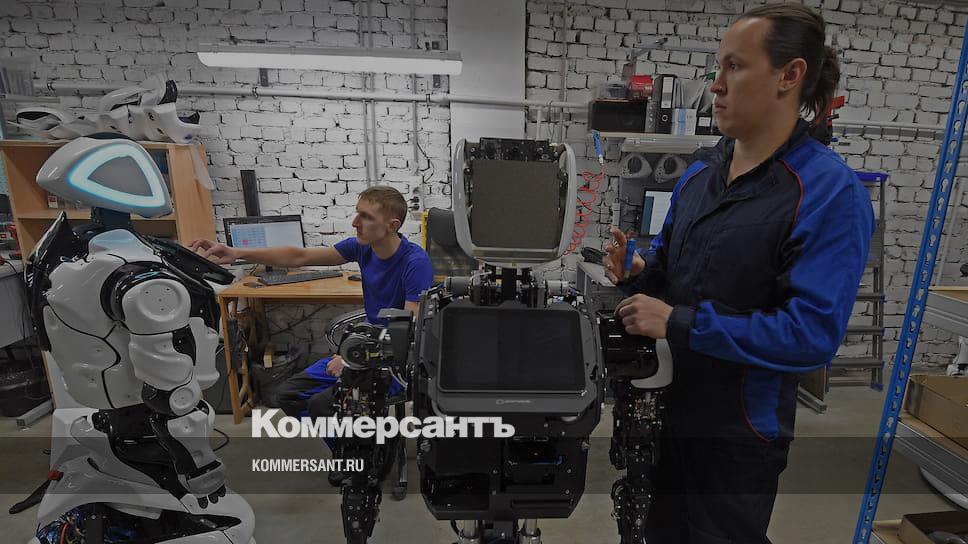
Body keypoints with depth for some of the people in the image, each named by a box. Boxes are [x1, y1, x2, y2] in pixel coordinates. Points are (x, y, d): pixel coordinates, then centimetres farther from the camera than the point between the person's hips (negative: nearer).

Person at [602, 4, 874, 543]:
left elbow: (812, 333, -24)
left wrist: (680, 324, -26)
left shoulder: (832, 193, -18)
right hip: (664, 398, 6)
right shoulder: (701, 170, 3)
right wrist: (636, 272, -10)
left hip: (740, 423, -6)